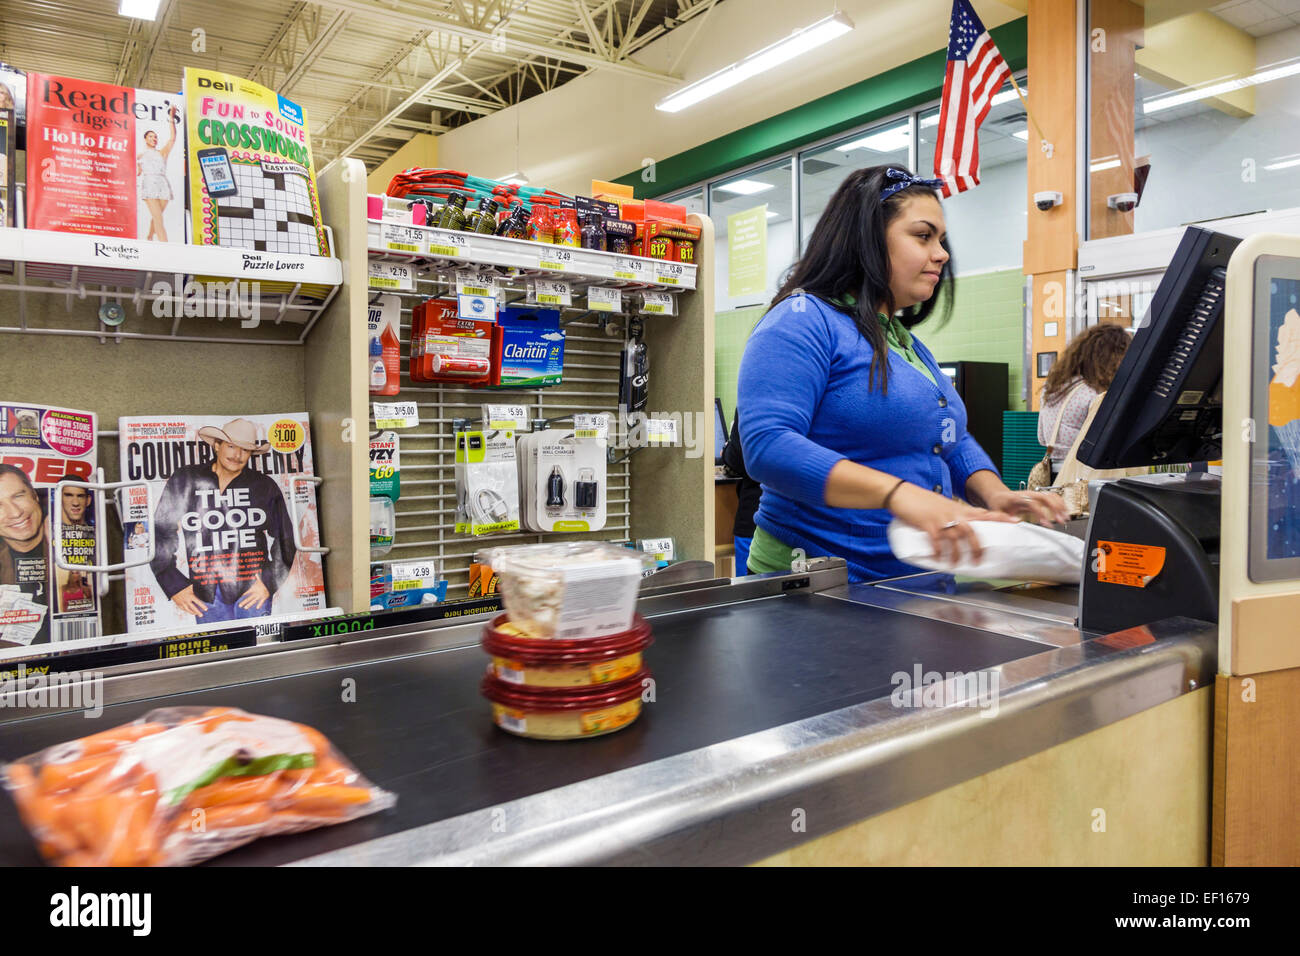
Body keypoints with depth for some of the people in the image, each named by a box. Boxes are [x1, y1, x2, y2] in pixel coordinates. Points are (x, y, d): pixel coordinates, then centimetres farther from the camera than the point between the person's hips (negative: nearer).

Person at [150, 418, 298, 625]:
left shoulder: (265, 486, 8)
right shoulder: (184, 481, 8)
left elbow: (285, 540, 12)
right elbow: (160, 536, 10)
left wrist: (269, 582, 0)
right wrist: (175, 587, 3)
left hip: (253, 590, 0)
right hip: (206, 595, 0)